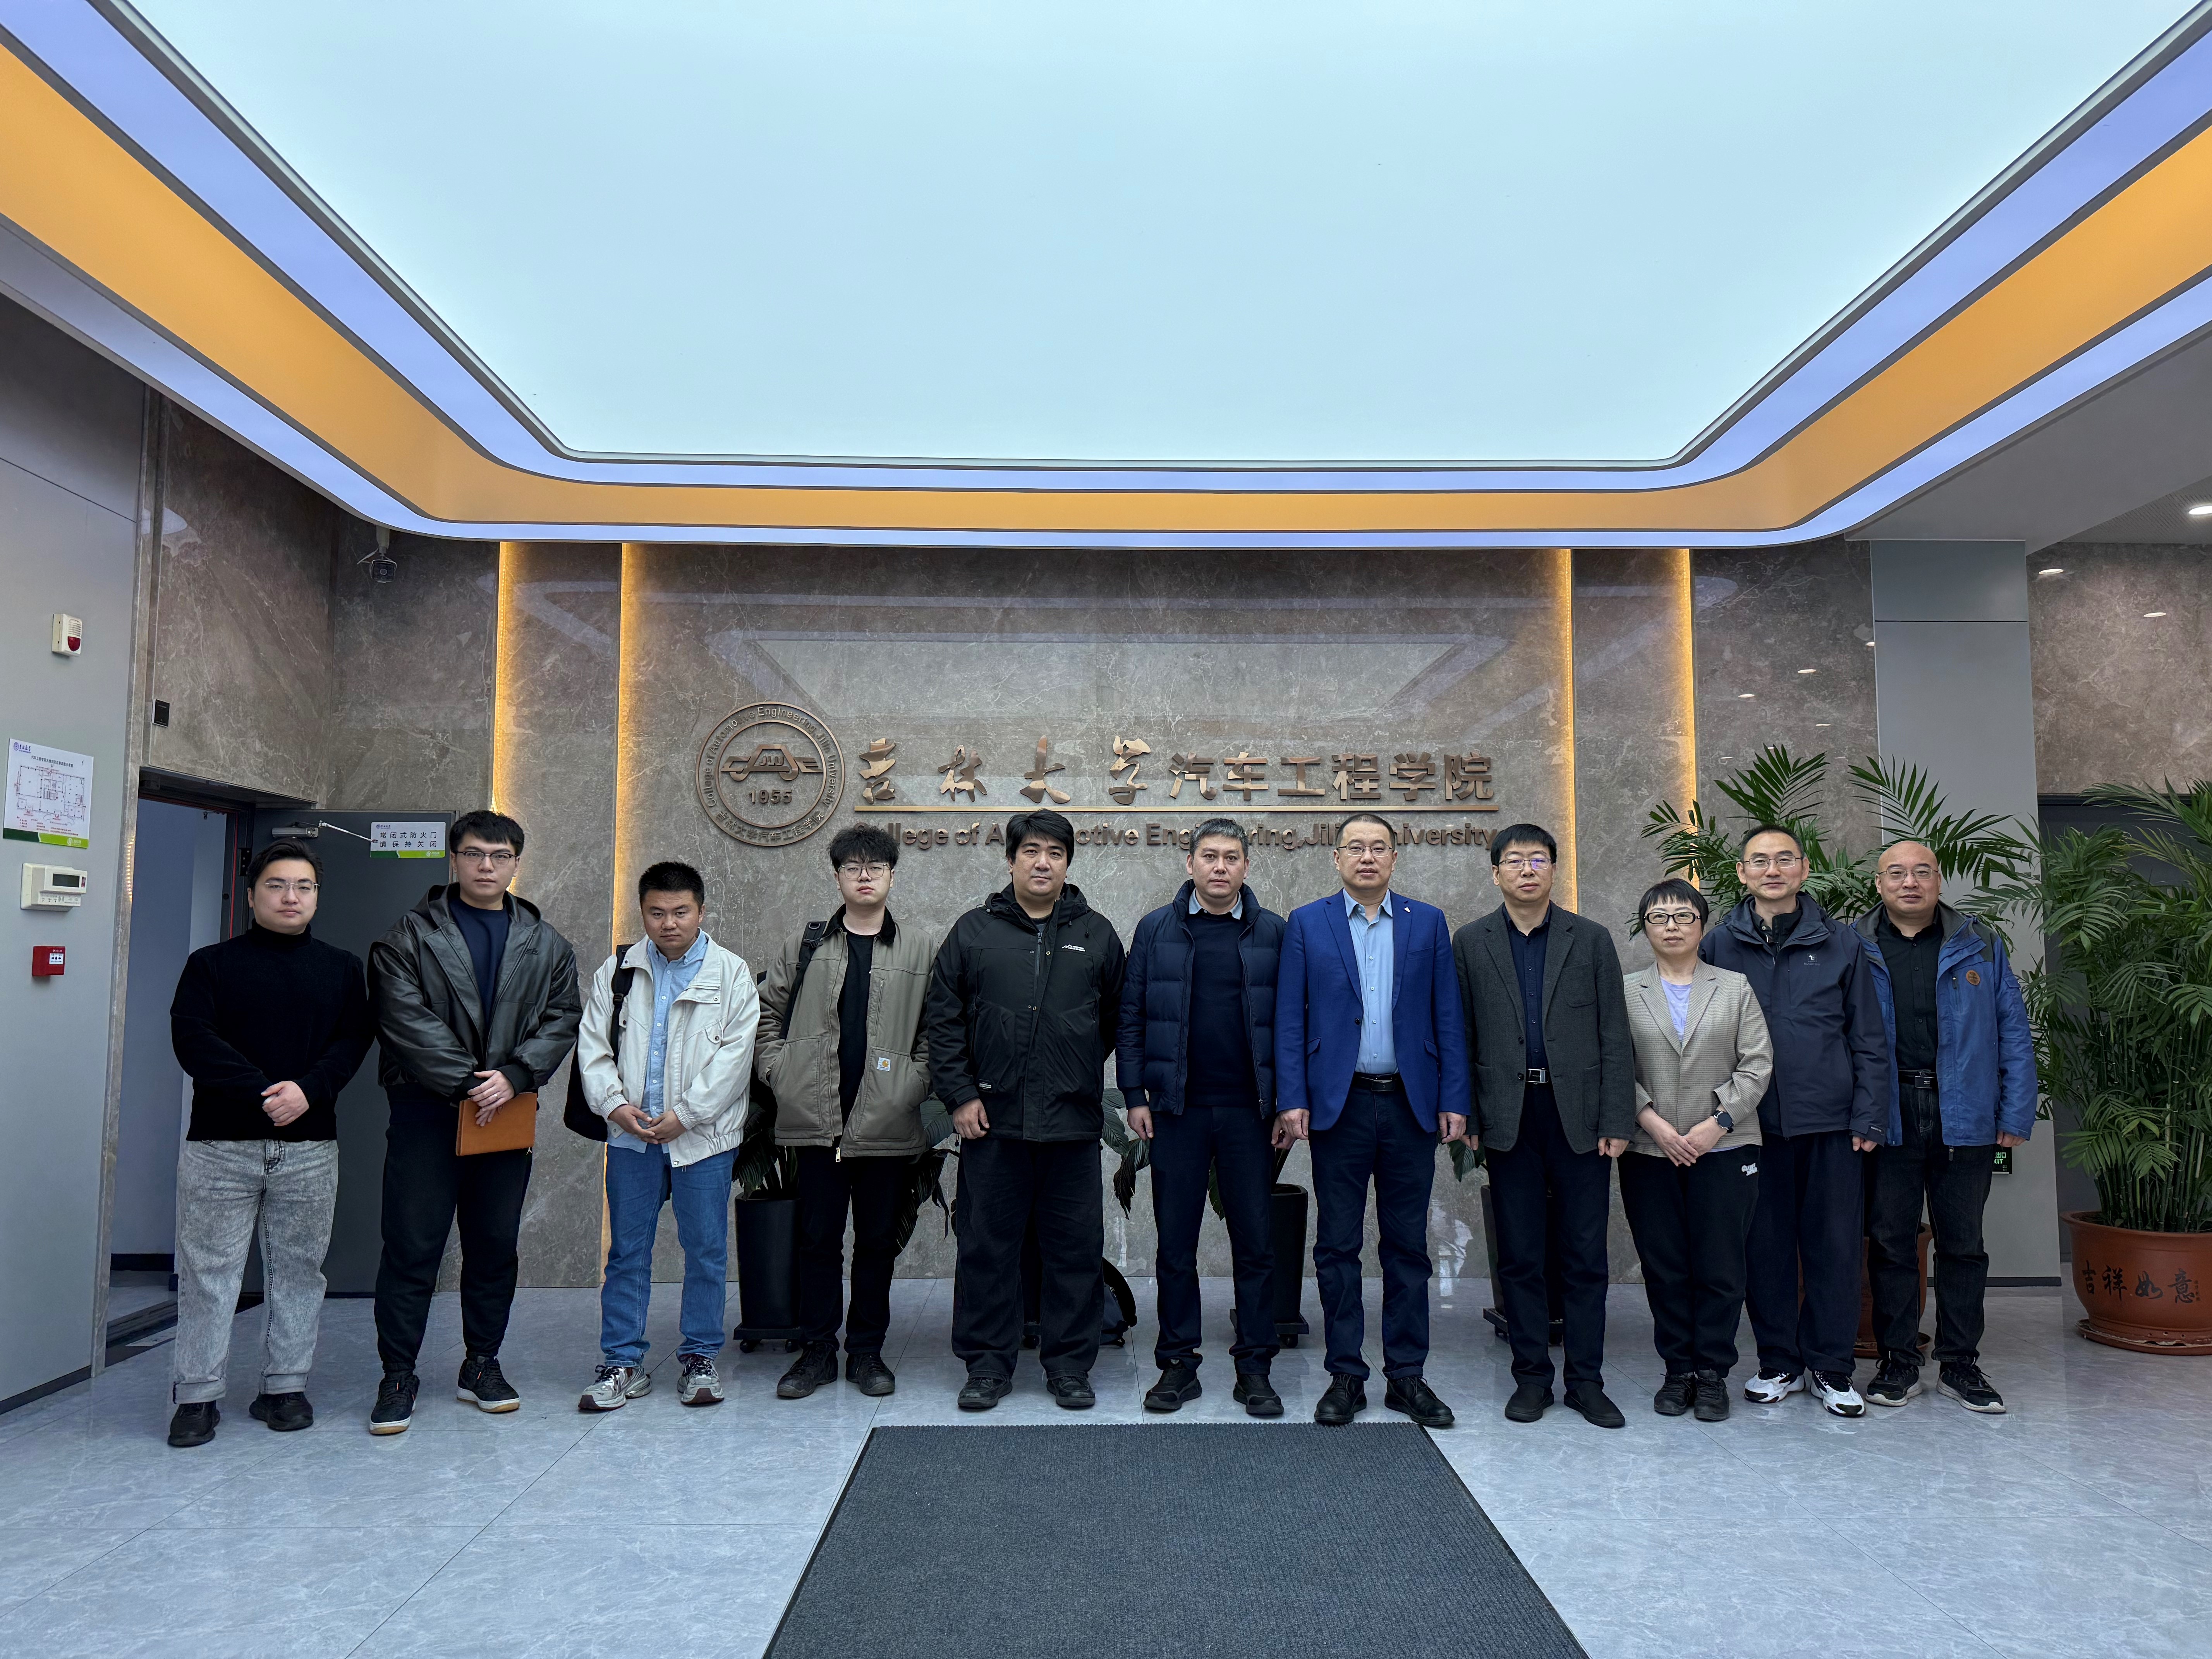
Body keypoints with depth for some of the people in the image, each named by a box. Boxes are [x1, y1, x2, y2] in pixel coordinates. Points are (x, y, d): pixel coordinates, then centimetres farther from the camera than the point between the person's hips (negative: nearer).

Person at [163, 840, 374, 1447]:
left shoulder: (342, 969, 11)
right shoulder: (212, 964, 6)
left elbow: (354, 1041, 2)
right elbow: (191, 1039, -6)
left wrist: (308, 1090, -16)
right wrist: (260, 1093, -16)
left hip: (311, 1147, 2)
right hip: (221, 1145, -1)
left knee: (298, 1270, 6)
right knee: (208, 1272, 2)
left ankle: (285, 1386, 17)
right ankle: (197, 1396, 12)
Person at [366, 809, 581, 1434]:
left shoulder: (545, 946, 10)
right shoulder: (411, 936, 1)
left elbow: (561, 1019, 4)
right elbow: (407, 1020, -9)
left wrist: (512, 1076, -12)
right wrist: (467, 1082, -15)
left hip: (506, 1116, 3)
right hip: (427, 1111, -3)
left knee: (495, 1245, 11)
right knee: (413, 1246, 0)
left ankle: (482, 1366, 24)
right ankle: (398, 1376, 11)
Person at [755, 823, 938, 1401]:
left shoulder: (922, 949, 4)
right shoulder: (805, 947, 8)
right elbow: (766, 1013, 14)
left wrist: (916, 1083, -6)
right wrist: (780, 1072, 2)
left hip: (888, 1122, -1)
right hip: (818, 1120, 1)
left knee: (879, 1241, 8)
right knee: (818, 1238, 8)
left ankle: (867, 1350, 21)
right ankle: (818, 1349, 21)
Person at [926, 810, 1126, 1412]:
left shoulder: (1097, 935, 7)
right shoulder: (974, 932, 4)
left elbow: (1119, 1020, 14)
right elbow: (944, 1020, 4)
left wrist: (1080, 1072, 10)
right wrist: (961, 1094, -2)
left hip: (1074, 1121, 1)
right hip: (992, 1120, 0)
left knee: (1075, 1248, 7)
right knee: (987, 1245, 7)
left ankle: (1069, 1365, 21)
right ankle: (988, 1364, 21)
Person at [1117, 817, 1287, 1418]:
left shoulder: (1272, 932, 5)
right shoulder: (1156, 930, 5)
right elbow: (1132, 1017, 5)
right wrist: (1135, 1095, -1)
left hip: (1249, 1110, 0)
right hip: (1177, 1109, 0)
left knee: (1256, 1243, 5)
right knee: (1176, 1243, 7)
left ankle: (1255, 1368, 17)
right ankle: (1178, 1363, 20)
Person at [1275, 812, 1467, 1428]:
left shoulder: (1427, 923, 7)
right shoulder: (1306, 925, 4)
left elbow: (1448, 1018, 5)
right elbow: (1289, 1020, 1)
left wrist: (1454, 1100, -2)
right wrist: (1292, 1101, -7)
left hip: (1411, 1103, 1)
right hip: (1339, 1103, -1)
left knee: (1408, 1245, 8)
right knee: (1338, 1246, 5)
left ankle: (1407, 1375, 19)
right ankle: (1346, 1376, 16)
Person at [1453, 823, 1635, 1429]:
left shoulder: (1592, 940, 5)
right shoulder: (1471, 943, 6)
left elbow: (1615, 1038, 3)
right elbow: (1461, 1037, 5)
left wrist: (1617, 1121, -4)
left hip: (1579, 1115, 0)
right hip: (1510, 1117, 0)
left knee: (1585, 1255, 5)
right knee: (1519, 1255, 7)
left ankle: (1586, 1380, 17)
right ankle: (1531, 1377, 18)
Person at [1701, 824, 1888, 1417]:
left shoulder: (1841, 944, 4)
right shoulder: (1719, 945, 3)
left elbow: (1869, 1041, 6)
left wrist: (1866, 1118, -1)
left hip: (1831, 1123, 0)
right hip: (1755, 1124, 0)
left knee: (1835, 1246, 5)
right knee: (1765, 1246, 7)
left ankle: (1830, 1367, 19)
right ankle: (1779, 1362, 21)